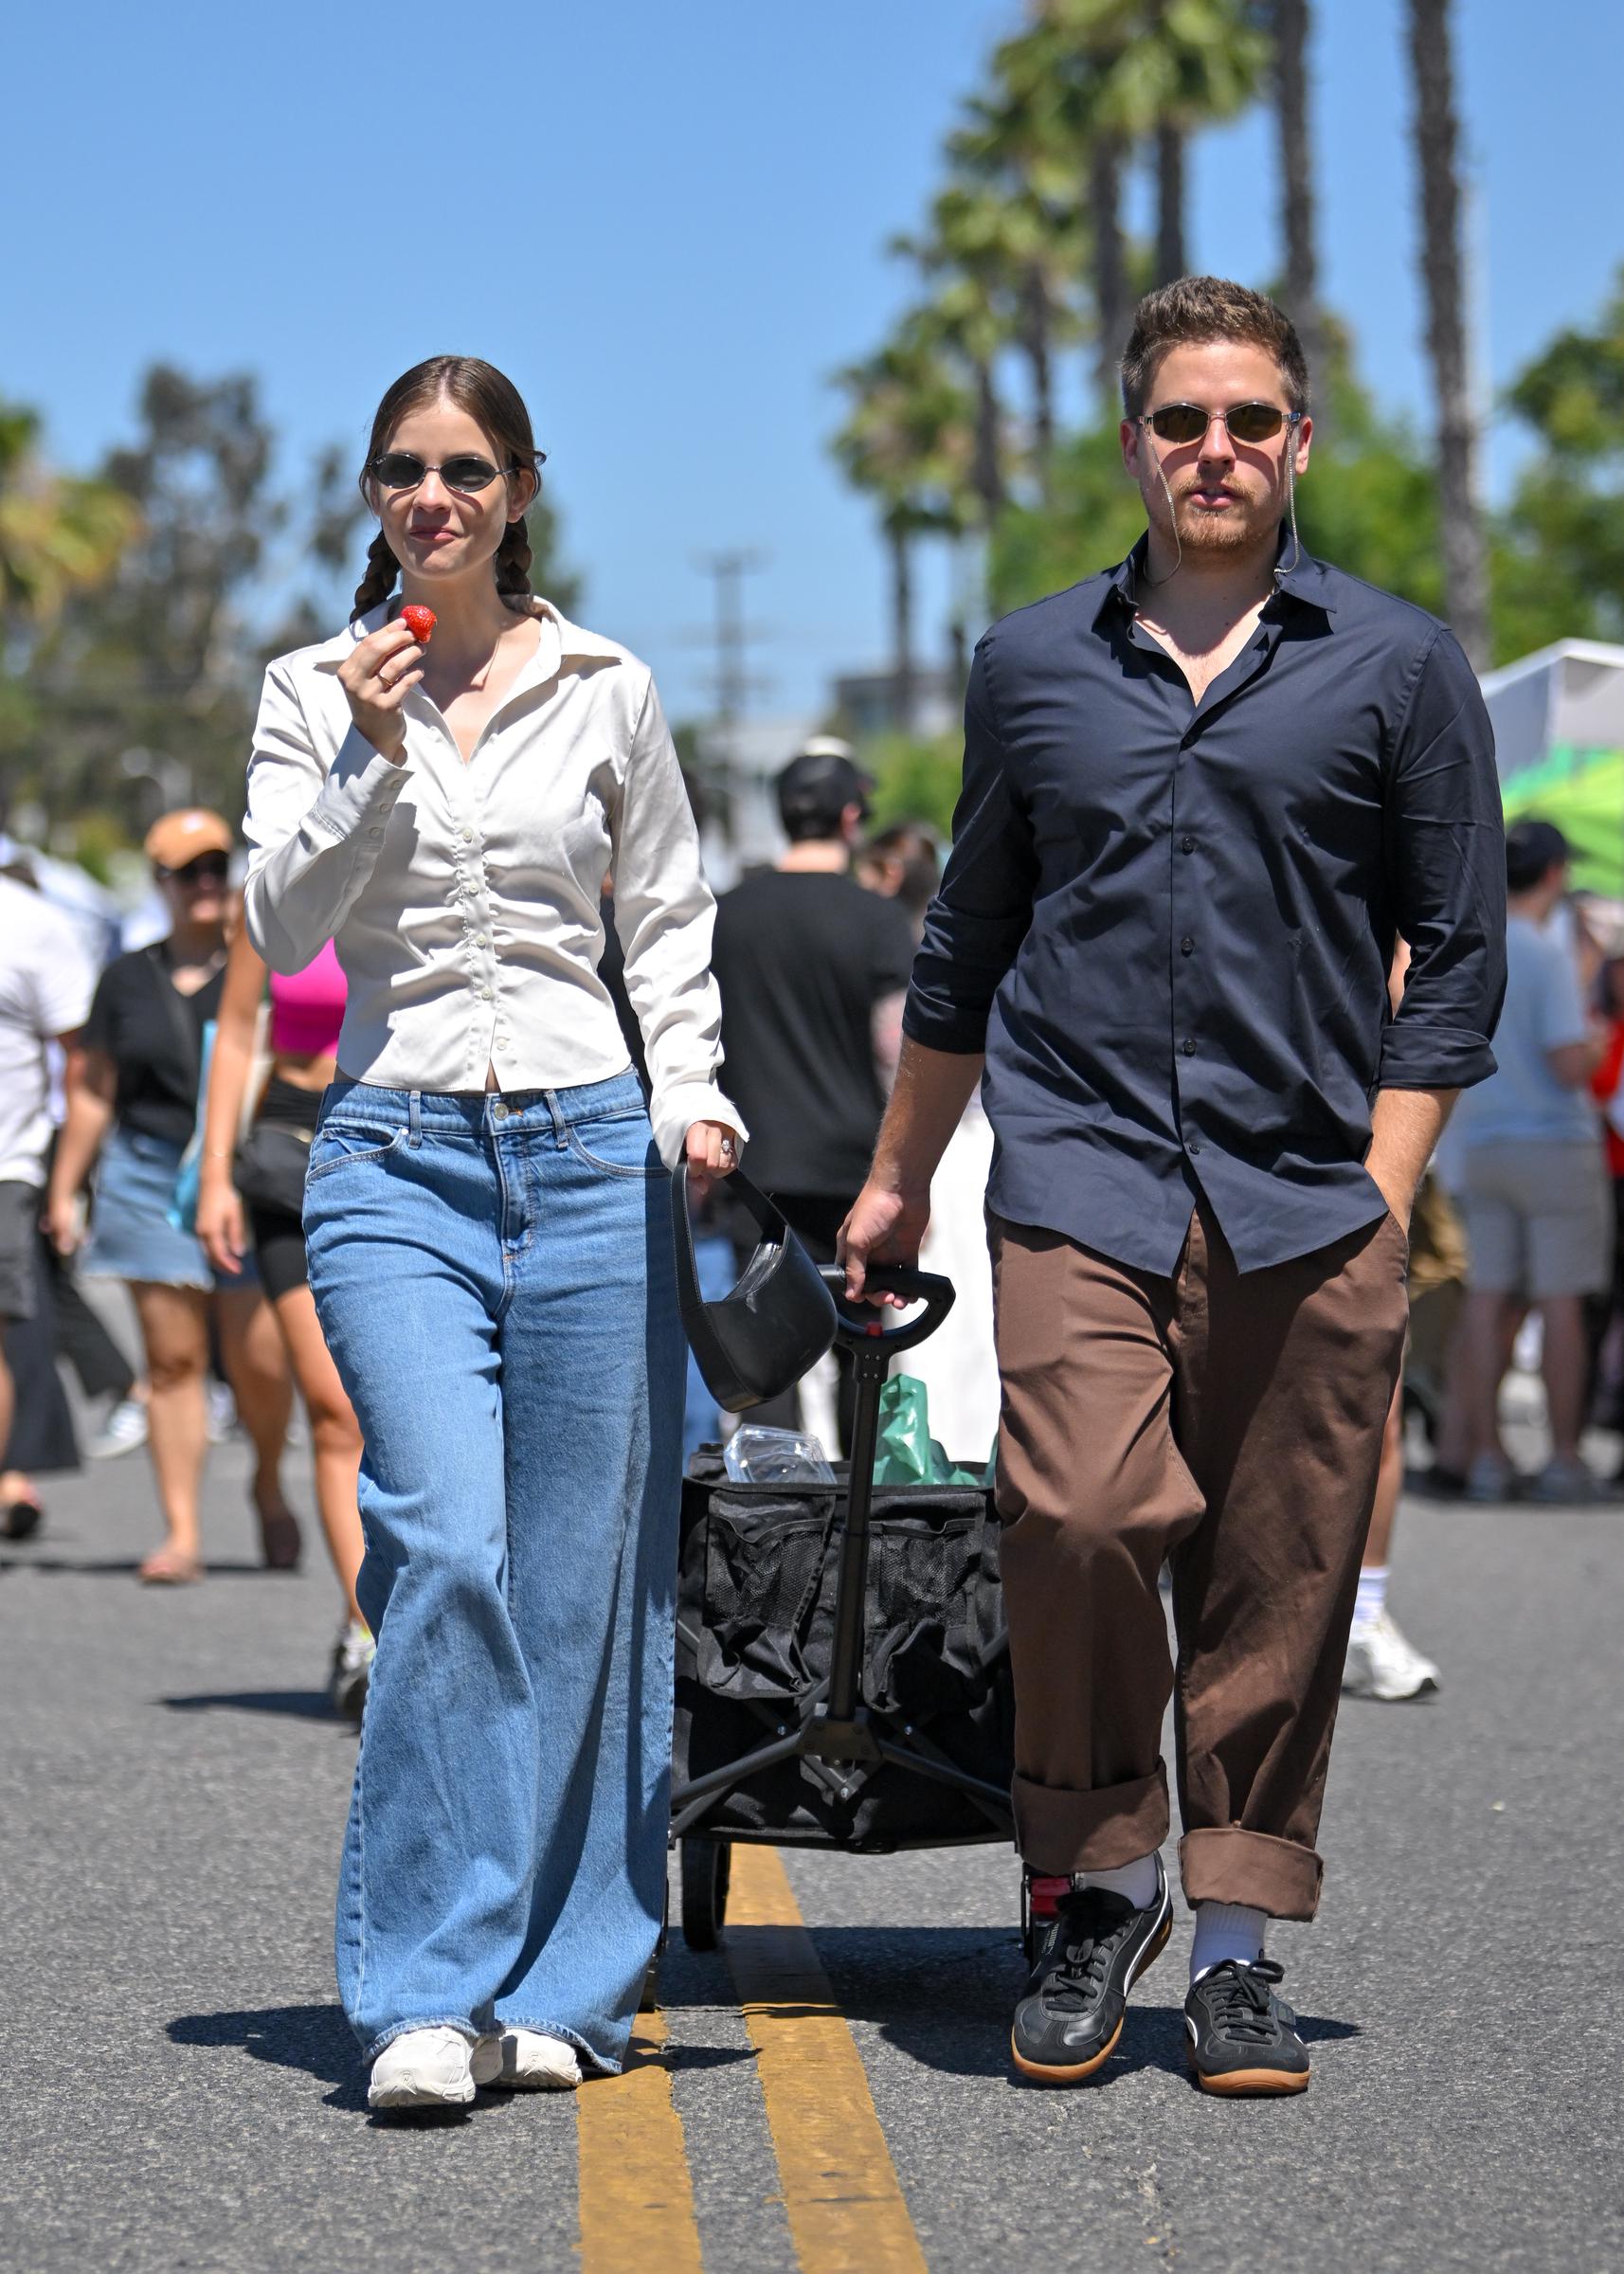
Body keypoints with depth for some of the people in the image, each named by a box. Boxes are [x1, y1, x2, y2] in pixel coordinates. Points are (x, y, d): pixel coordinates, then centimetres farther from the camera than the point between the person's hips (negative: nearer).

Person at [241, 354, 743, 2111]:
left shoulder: (606, 691, 8)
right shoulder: (314, 694, 7)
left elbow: (668, 915, 15)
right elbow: (279, 930, 0)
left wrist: (688, 1095, 0)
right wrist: (368, 762, -12)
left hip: (588, 1155, 1)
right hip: (395, 1157, -1)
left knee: (584, 1579, 1)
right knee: (446, 1546, -18)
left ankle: (556, 1986, 12)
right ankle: (426, 1994, -14)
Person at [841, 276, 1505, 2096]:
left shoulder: (1398, 667, 8)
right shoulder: (1030, 668, 14)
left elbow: (1458, 953, 8)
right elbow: (967, 946, 23)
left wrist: (1381, 1189, -1)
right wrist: (897, 1178, 26)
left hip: (1306, 1206, 0)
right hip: (1080, 1179, 0)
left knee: (1276, 1584, 0)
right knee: (1074, 1518, -19)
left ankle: (1236, 1945, 12)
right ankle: (1098, 1883, 0)